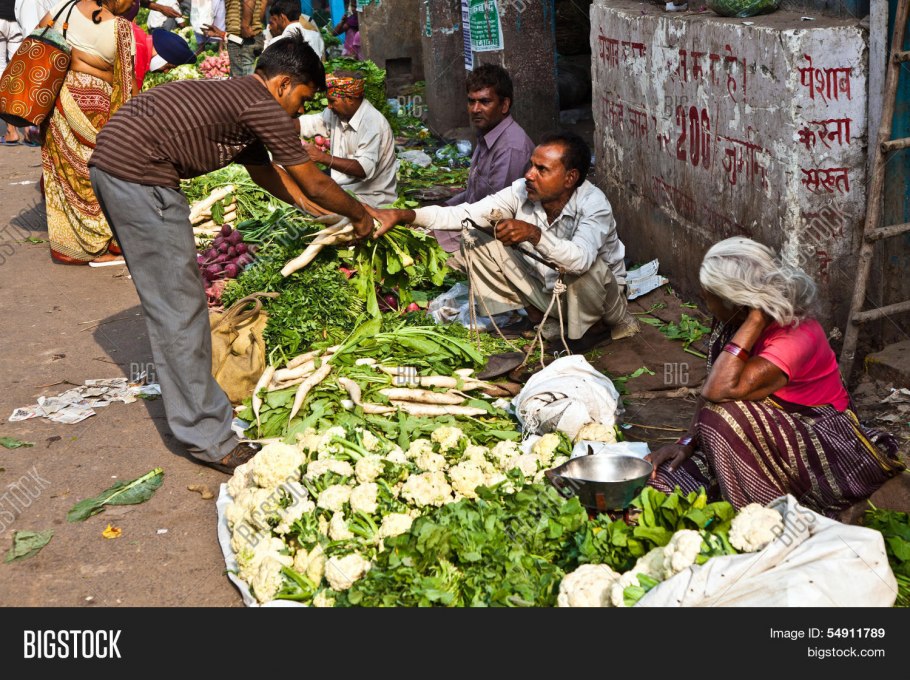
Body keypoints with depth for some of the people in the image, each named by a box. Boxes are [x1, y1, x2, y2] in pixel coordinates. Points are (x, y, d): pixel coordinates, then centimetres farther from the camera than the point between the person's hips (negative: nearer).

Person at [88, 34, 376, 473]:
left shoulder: (236, 99, 21)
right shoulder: (265, 108, -8)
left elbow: (266, 174, 32)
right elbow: (315, 185, -1)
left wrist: (327, 214, 35)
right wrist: (360, 216, 16)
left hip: (110, 165, 10)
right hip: (138, 173, -10)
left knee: (170, 300, 20)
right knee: (179, 308, -6)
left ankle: (192, 398, 33)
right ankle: (209, 439, 1)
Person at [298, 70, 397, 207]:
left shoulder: (372, 123, -20)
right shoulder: (338, 113, 4)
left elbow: (364, 169, -31)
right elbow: (304, 124, 10)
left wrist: (323, 157, -36)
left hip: (371, 198, -7)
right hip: (343, 189, 7)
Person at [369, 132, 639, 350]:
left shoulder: (593, 204, -30)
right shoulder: (522, 191, -16)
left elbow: (581, 259, -48)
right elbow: (463, 214, -20)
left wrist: (534, 233, -57)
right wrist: (402, 215, -30)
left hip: (599, 292, -5)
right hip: (545, 288, 5)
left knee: (586, 267, -41)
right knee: (476, 242, -9)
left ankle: (614, 322, -3)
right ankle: (544, 322, 0)